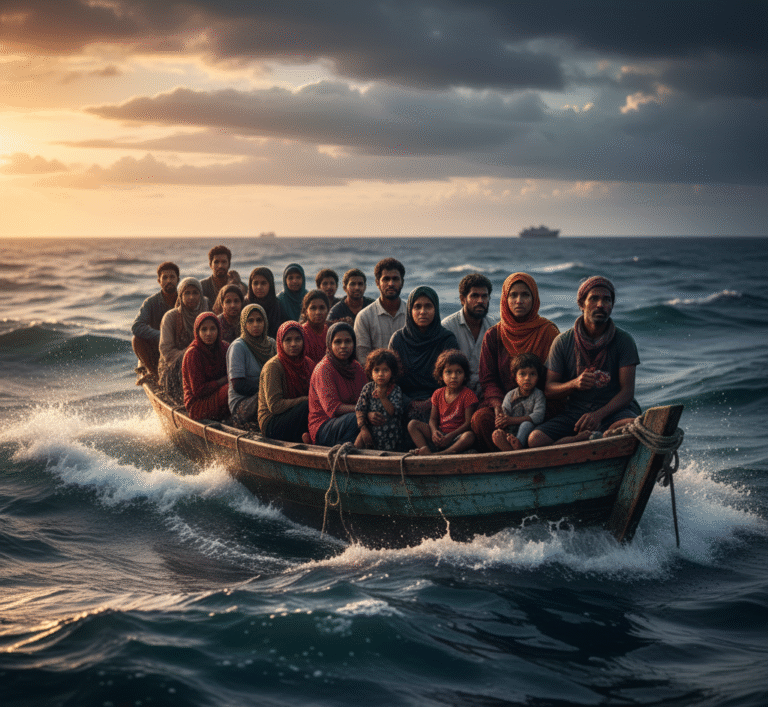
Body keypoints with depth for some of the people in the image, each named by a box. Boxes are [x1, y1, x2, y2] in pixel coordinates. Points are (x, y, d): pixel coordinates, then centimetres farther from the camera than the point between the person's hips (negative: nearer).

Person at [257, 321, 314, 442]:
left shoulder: (307, 363, 9)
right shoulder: (272, 366, -11)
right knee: (309, 406, -29)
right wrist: (305, 400, -18)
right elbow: (274, 406, -16)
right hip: (272, 422, -6)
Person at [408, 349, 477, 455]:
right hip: (439, 435, 5)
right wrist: (434, 431, -14)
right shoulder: (438, 394, 11)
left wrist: (450, 436, -22)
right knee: (412, 424, -10)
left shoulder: (467, 395, -3)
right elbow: (433, 418, 12)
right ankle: (426, 451, -34)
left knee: (469, 436, -38)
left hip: (457, 436, -5)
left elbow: (468, 422, -10)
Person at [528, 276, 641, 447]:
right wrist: (574, 384, -18)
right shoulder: (563, 342, 4)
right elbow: (549, 389, 5)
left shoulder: (623, 341, 0)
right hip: (575, 411, 2)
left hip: (614, 409, -2)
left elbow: (627, 391, -7)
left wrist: (599, 415, -25)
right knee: (535, 440, -27)